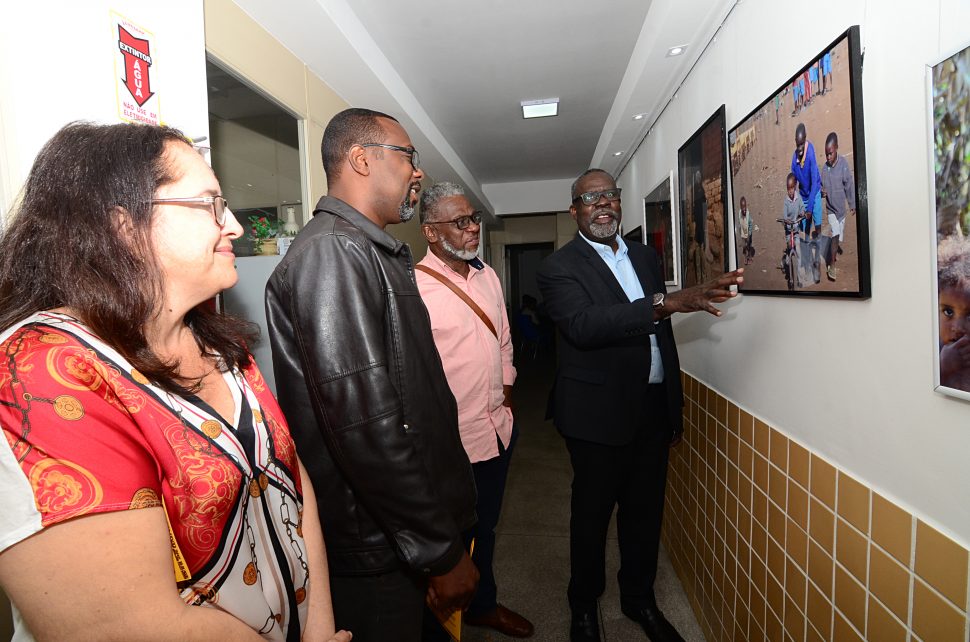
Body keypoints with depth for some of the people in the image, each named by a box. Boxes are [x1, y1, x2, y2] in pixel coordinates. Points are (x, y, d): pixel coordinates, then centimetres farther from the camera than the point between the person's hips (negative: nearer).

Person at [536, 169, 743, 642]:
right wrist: (667, 303, -37)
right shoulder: (559, 267, -9)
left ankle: (640, 599, 42)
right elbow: (584, 325, -28)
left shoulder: (646, 256, 11)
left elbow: (662, 334, 15)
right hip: (600, 413, -5)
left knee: (646, 509, 18)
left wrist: (675, 405, 17)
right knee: (592, 512, 11)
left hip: (654, 407, 6)